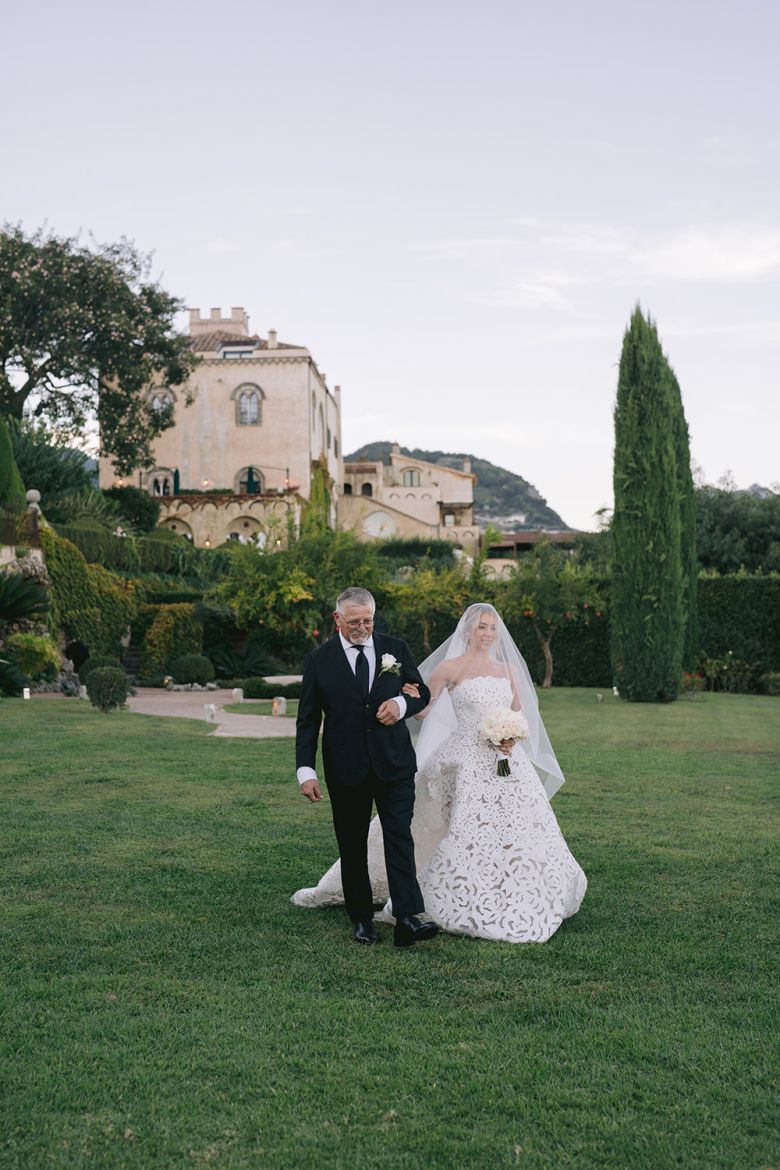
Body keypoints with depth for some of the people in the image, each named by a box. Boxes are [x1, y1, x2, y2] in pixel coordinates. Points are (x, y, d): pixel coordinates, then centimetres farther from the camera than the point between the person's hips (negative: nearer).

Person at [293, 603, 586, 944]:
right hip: (469, 761, -5)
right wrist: (412, 698, -22)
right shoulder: (451, 667, 1)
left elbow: (522, 715, 17)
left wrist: (513, 737, -4)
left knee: (522, 829, 7)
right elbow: (423, 710, 0)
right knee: (467, 831, -11)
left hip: (510, 760, 5)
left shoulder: (508, 669, 14)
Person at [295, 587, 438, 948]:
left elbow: (422, 692, 13)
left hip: (394, 764, 0)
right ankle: (362, 920, 21)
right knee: (352, 847, 9)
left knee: (400, 839, -7)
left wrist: (402, 703, -10)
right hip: (346, 770, 0)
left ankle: (407, 920, -9)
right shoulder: (318, 661, -1)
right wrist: (306, 771, -8)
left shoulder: (395, 649, 4)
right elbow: (307, 721, 0)